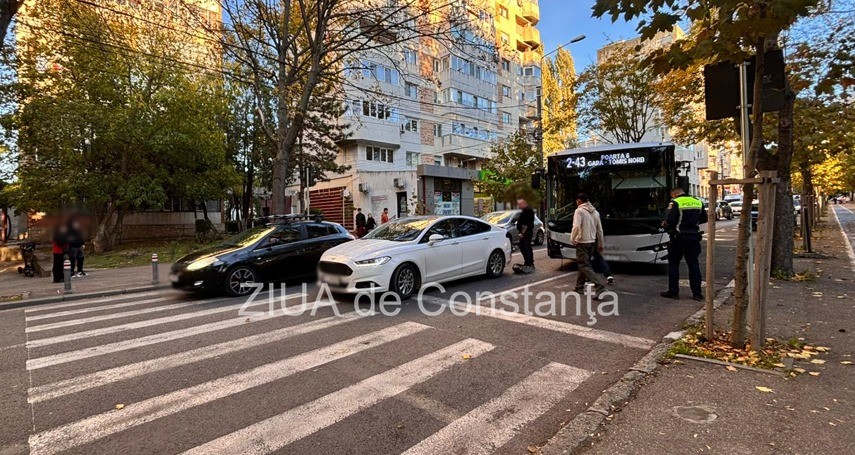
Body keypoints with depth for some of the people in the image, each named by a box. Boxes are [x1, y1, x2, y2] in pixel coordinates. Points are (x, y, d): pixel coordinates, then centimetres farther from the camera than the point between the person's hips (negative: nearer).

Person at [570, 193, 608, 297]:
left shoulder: (579, 211, -10)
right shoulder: (595, 212, 12)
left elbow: (576, 227, -23)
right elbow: (600, 230, 14)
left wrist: (572, 240, -10)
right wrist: (600, 244, 21)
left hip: (582, 243, -8)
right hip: (592, 242, 8)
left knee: (585, 266, -6)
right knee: (583, 264, 17)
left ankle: (599, 285, -19)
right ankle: (579, 287, 23)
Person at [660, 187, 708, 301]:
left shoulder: (675, 203, -11)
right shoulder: (698, 202, 9)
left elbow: (670, 220, -20)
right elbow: (704, 219, 17)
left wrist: (664, 225, -1)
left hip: (679, 237, -5)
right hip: (694, 238, 5)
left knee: (673, 264, 5)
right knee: (693, 264, 11)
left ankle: (673, 292, 8)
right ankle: (697, 293, 14)